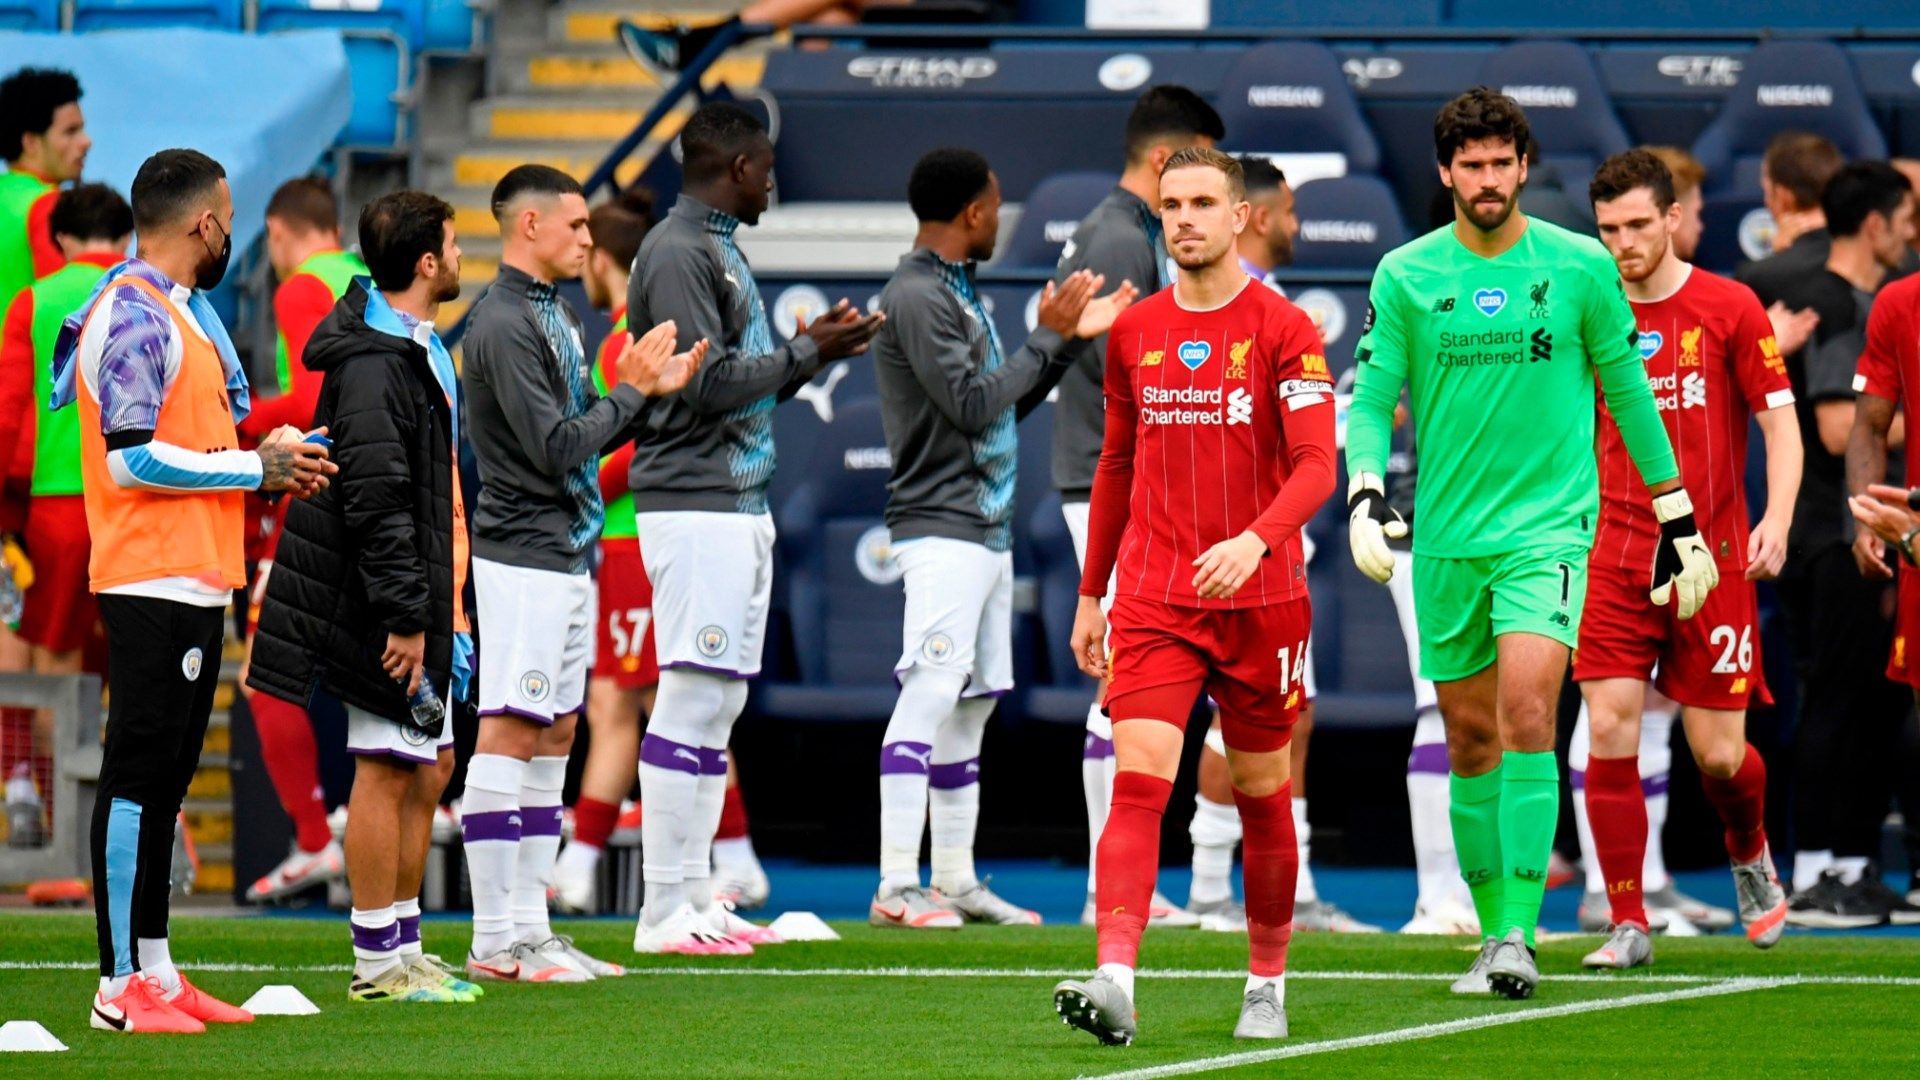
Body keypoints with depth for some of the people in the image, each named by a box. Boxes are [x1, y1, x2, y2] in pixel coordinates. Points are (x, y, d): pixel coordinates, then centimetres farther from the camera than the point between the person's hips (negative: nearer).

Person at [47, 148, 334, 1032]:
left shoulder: (176, 311, 19)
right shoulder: (134, 315, -13)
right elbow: (132, 457, -20)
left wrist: (265, 459, 9)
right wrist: (255, 469, -13)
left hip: (193, 584, 11)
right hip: (154, 584, -11)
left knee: (162, 780, 13)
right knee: (137, 776, -9)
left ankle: (155, 970, 18)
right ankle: (122, 986, -8)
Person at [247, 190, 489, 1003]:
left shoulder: (421, 350, 16)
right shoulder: (375, 364, -18)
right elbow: (376, 501, -23)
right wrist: (404, 615, -23)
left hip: (423, 599, 10)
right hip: (387, 603, -10)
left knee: (427, 768, 13)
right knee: (386, 771, -6)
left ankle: (404, 950, 20)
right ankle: (378, 964, -2)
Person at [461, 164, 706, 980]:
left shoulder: (555, 315, 16)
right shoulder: (503, 325, -15)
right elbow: (557, 447, -20)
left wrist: (652, 390, 7)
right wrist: (632, 392, -9)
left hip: (566, 556, 10)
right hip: (523, 559, -10)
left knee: (554, 737, 11)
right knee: (509, 736, -9)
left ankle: (529, 929, 14)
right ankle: (495, 942, -8)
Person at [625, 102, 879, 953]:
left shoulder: (721, 249, 19)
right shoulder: (676, 253, -11)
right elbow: (705, 383, -18)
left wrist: (813, 347, 9)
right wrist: (808, 353, -10)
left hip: (743, 506, 10)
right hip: (694, 507, -10)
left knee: (721, 703, 10)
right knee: (693, 699, -10)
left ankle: (695, 898, 13)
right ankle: (666, 910, -10)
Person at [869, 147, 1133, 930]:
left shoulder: (959, 292, 18)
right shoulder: (916, 297, -13)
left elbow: (1005, 405, 22)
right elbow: (974, 404, -18)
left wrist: (1070, 337, 15)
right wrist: (1048, 337, -10)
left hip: (988, 528, 10)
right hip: (941, 529, -10)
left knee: (973, 703, 10)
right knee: (930, 695, -14)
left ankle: (955, 880, 14)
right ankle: (896, 888, -17)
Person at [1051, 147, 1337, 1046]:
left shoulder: (1283, 331, -4)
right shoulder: (1133, 333, 9)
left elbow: (1316, 466, -13)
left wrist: (1256, 541, -31)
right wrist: (1090, 594, 19)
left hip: (1259, 598, -2)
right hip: (1153, 601, 2)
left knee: (1261, 796, 9)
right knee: (1138, 781, -14)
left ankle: (1267, 985, 24)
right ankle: (1115, 981, -26)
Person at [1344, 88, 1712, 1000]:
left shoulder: (1581, 266, 1)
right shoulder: (1405, 276, 3)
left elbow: (1627, 389, 11)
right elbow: (1371, 399, 4)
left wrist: (1676, 517, 14)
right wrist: (1364, 495, -15)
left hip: (1549, 523, -2)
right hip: (1447, 538, 2)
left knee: (1526, 715, -20)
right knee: (1470, 741, 7)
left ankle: (1521, 935, -21)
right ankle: (1494, 933, 19)